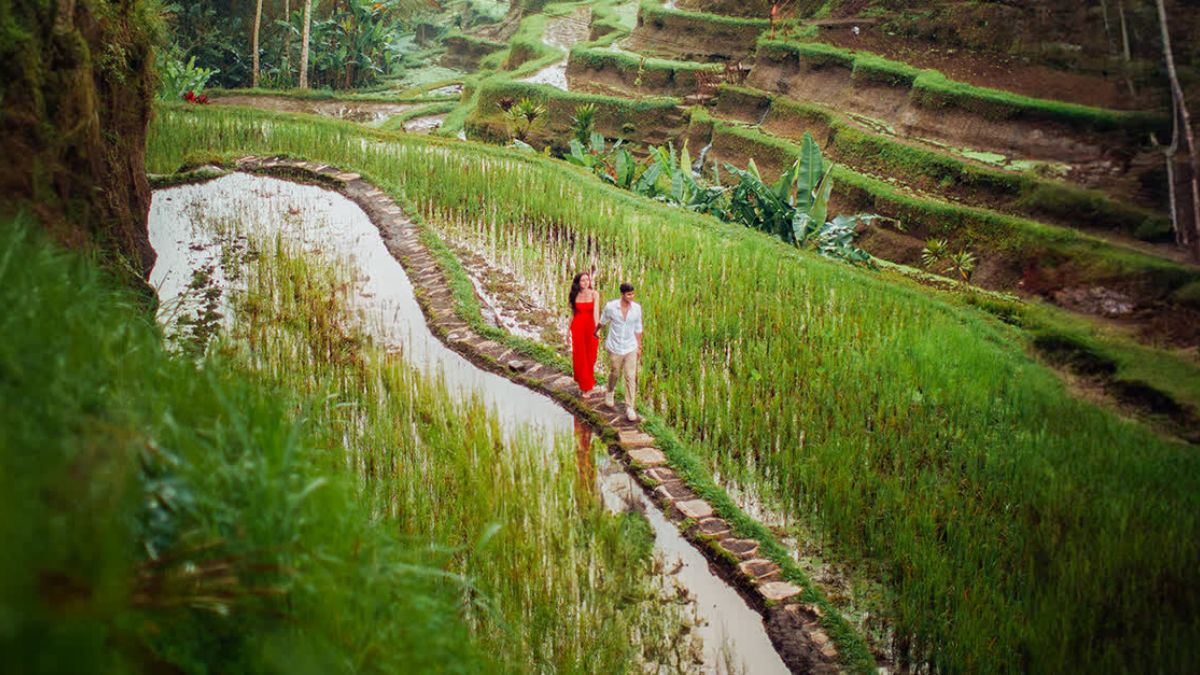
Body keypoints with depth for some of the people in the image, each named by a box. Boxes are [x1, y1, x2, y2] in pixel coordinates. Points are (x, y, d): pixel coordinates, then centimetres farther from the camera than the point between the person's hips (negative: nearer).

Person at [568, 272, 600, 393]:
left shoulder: (594, 294, -7)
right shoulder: (575, 295, 2)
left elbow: (596, 312, -17)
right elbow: (572, 314, 9)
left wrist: (597, 328, -30)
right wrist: (568, 330, 10)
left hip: (590, 327, -2)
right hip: (578, 327, 2)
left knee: (590, 356, 7)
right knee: (579, 356, 4)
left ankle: (588, 384, 24)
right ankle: (583, 383, 20)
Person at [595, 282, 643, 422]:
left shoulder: (637, 308, -9)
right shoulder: (611, 307, -15)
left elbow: (638, 328, 4)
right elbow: (603, 320, 6)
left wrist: (639, 347, 8)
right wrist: (597, 331, 24)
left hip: (631, 348, 1)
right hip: (615, 348, -1)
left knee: (631, 377, -3)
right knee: (614, 374, 18)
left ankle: (630, 408, 3)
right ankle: (610, 393, 49)